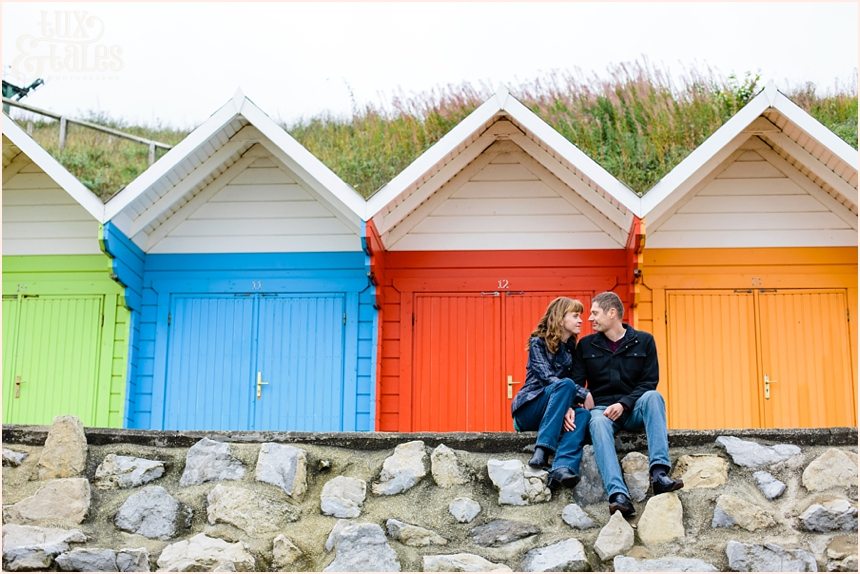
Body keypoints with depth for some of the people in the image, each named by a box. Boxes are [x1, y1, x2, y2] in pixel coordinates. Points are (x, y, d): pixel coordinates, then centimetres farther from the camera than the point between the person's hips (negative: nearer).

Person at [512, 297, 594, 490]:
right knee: (565, 384, -33)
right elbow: (547, 378, -17)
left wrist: (568, 407, -17)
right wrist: (583, 395, -24)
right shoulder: (538, 342, -2)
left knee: (582, 414, -30)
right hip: (528, 412, -5)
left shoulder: (572, 348, 14)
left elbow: (576, 382, 6)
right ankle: (542, 452, -43)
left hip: (549, 414, 5)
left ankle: (563, 467, -53)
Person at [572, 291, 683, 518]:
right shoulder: (586, 345, 11)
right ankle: (618, 495, -54)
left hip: (633, 410, 0)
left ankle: (659, 473, -45)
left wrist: (623, 404, -15)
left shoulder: (643, 341, 7)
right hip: (602, 408, 0)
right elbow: (576, 383, 6)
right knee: (597, 423, -36)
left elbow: (650, 382, 1)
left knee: (653, 396, -33)